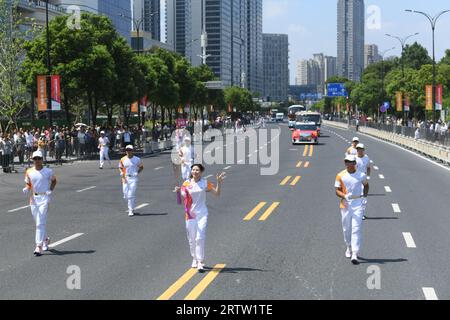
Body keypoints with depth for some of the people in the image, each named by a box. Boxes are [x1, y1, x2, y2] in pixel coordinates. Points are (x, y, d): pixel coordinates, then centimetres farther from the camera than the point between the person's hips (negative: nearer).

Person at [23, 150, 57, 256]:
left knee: (40, 223, -13)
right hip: (33, 198, 4)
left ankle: (39, 247, -16)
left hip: (44, 198, -4)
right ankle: (45, 239, 39)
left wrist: (50, 190, 1)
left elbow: (54, 181, 14)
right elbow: (28, 184, 14)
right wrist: (26, 189, -8)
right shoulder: (29, 172, 5)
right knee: (38, 222, 14)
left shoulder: (48, 171, -2)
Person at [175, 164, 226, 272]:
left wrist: (219, 182, -12)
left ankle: (200, 262, -12)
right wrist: (178, 191, -19)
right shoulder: (186, 183, 0)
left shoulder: (205, 183, 0)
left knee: (200, 238, -12)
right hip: (190, 214, 2)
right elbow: (183, 197, 1)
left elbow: (217, 193, 3)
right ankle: (195, 259, 30)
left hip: (202, 214, -2)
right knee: (192, 239, 10)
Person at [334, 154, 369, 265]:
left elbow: (366, 185, 20)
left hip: (358, 203, -2)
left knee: (356, 229, -11)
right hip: (345, 204, 2)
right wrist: (344, 196, -20)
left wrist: (365, 197, 6)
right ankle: (349, 247, 40)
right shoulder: (340, 176, 0)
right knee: (346, 229, 14)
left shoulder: (361, 175, 1)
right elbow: (337, 190, 0)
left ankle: (355, 255, -17)